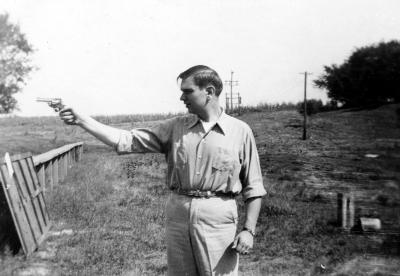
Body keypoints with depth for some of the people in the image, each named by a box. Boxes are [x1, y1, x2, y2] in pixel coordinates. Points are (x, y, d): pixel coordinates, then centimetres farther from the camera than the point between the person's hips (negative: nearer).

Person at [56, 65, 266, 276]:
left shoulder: (240, 131, -2)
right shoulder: (176, 127, 6)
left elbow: (253, 187, 0)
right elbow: (127, 141, 0)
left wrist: (249, 230, -8)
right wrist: (82, 120, -5)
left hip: (217, 220, -3)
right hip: (177, 216, 3)